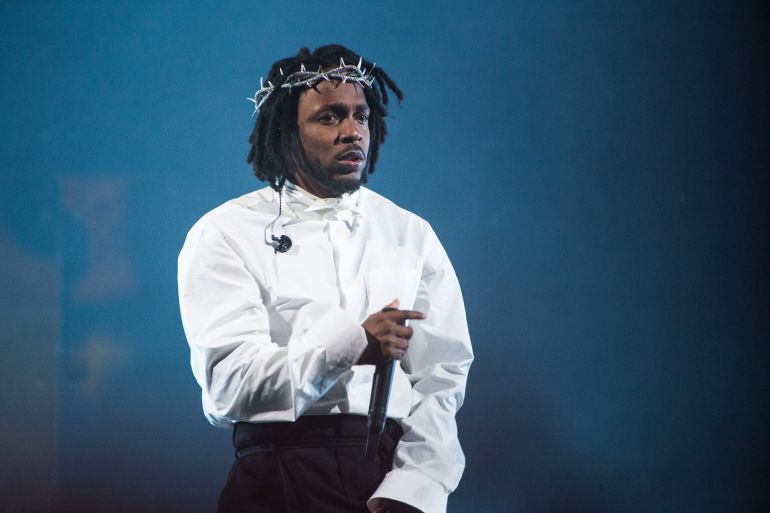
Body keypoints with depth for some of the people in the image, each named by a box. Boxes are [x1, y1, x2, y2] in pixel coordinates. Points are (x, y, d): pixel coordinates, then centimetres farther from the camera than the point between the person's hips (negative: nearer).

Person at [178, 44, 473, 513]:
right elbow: (229, 383, -11)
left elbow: (442, 379, 1)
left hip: (393, 472, 2)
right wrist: (349, 346, -24)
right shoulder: (225, 236, 1)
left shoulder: (412, 236, 11)